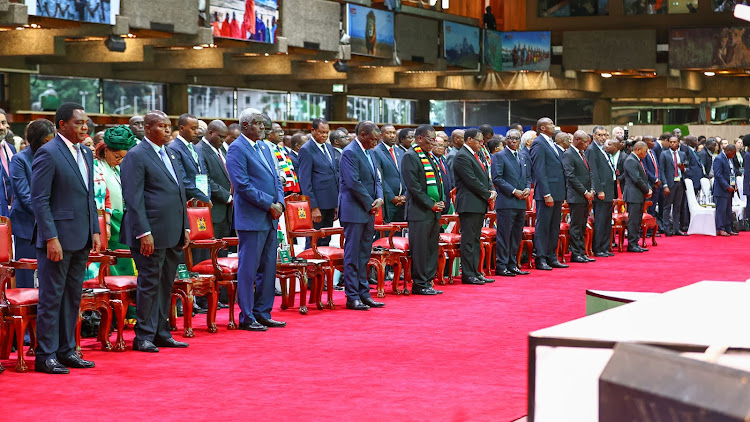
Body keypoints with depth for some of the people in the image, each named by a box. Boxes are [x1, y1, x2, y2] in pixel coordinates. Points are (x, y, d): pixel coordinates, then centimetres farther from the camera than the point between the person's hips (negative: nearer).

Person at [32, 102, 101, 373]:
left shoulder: (85, 153, 14)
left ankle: (66, 350, 20)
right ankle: (45, 355, 4)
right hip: (58, 239, -8)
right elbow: (39, 200, -14)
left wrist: (95, 231, 12)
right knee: (51, 298, -2)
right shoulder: (48, 153, -11)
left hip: (81, 239, 8)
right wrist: (51, 238, -19)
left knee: (72, 297, 12)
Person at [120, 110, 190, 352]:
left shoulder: (171, 155, 18)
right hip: (153, 233, -8)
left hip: (173, 233, 8)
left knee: (166, 284, 12)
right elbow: (133, 198, -14)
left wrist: (185, 227, 16)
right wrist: (144, 233, -20)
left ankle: (161, 333, 20)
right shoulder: (136, 156, -8)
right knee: (150, 284, -3)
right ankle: (144, 337, 4)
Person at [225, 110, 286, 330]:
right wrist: (269, 204, -15)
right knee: (249, 269, -2)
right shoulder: (237, 149, -10)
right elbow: (242, 185, -17)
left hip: (270, 218, 8)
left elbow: (275, 178, 18)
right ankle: (246, 318, 4)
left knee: (268, 268, 11)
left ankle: (262, 314, 19)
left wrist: (280, 202, 0)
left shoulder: (264, 147, 15)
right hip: (252, 219, -8)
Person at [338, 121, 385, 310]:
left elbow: (376, 179, 18)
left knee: (364, 255, 12)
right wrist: (370, 204, -13)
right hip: (354, 211, -9)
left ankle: (363, 294, 16)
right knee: (352, 256, -4)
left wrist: (379, 198, -2)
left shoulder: (369, 153, 15)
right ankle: (352, 297, -1)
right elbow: (353, 183, -20)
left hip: (368, 211, 9)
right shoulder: (349, 153, -13)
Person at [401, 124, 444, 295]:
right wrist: (431, 204, -15)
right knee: (420, 249, -6)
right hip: (420, 211, -9)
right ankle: (419, 285, 0)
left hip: (434, 211, 9)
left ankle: (428, 281, 16)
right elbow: (413, 186, -16)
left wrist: (441, 201, 7)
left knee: (432, 248, 10)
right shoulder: (410, 156, -10)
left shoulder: (429, 156, 18)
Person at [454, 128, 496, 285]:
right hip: (469, 204, -10)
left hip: (480, 205, 10)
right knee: (468, 241, -7)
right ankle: (467, 275, -5)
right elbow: (471, 181, -18)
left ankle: (475, 272, 15)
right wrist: (488, 195, -11)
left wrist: (492, 191, 3)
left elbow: (485, 177, 22)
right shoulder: (462, 156, -12)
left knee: (476, 240, 11)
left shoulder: (476, 156, 18)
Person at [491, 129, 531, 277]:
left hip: (521, 203, 7)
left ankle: (512, 265, 16)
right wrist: (514, 191, -16)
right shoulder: (499, 156, -3)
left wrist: (528, 188, 0)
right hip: (506, 202, -7)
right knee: (504, 235, -7)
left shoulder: (523, 158, 19)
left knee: (516, 236, 10)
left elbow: (528, 177, 23)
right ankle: (501, 266, -4)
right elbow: (497, 178, -11)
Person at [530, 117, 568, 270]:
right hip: (547, 192, -9)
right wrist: (546, 194, -21)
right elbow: (539, 171, -16)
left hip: (557, 193, 9)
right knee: (543, 226, -5)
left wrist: (562, 193, 15)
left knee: (555, 226, 12)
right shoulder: (538, 144, -10)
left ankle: (551, 257, 18)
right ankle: (541, 259, -2)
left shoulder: (553, 145, 18)